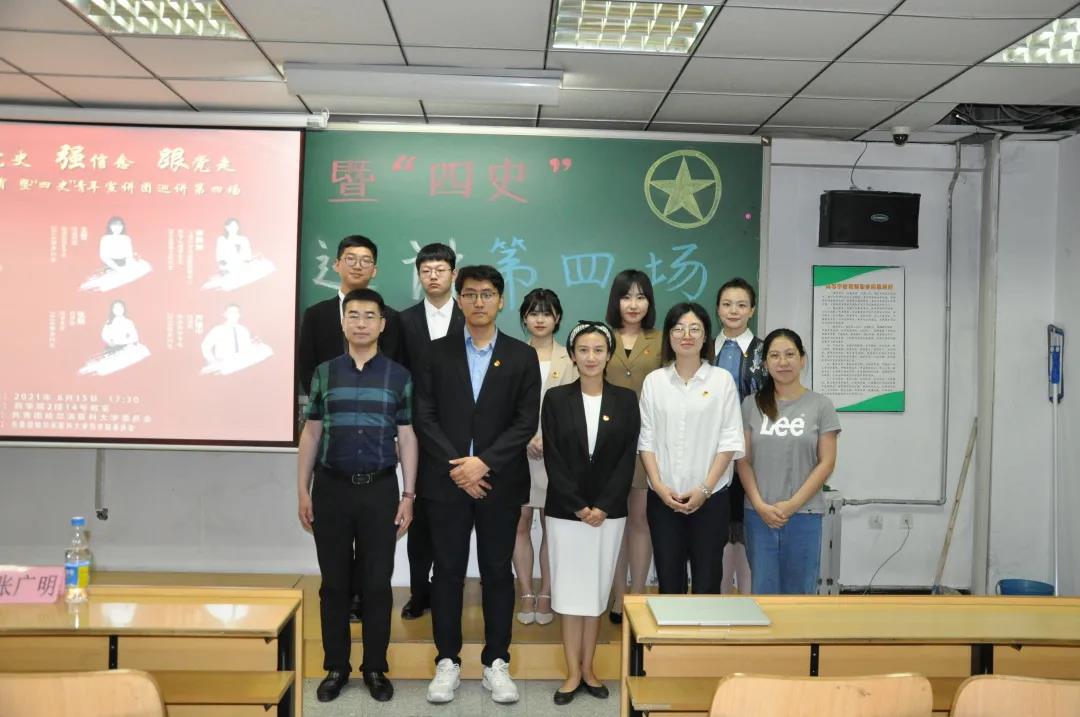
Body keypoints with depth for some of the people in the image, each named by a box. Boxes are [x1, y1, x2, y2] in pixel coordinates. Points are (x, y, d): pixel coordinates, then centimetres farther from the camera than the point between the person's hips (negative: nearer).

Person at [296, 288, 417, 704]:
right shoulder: (324, 372, 5)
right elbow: (311, 434, 8)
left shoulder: (398, 376, 3)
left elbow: (407, 438, 4)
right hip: (331, 487, 1)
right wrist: (303, 491, 3)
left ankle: (375, 668, 18)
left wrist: (408, 495, -1)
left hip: (380, 488, -1)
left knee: (378, 583, 4)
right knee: (334, 583, 8)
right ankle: (336, 667, 20)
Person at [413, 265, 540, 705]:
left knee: (498, 572, 7)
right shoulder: (437, 353, 5)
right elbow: (424, 418, -1)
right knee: (448, 572, 6)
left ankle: (496, 663, 18)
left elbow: (526, 422, -3)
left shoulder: (522, 356, 4)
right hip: (446, 481, 0)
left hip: (500, 483, 0)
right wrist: (457, 468, -11)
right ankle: (448, 662, 18)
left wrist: (484, 462, -14)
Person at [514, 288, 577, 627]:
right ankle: (526, 594, 13)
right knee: (520, 524, 3)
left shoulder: (569, 360, 3)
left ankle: (546, 595, 13)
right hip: (518, 452, 1)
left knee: (551, 525, 3)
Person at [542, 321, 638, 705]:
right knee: (570, 589, 3)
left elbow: (628, 459, -1)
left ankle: (588, 668, 21)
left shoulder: (625, 399, 3)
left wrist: (603, 506, -10)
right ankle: (573, 672, 13)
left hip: (609, 511, 1)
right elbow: (553, 459, -4)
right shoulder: (556, 398, 0)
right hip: (565, 511, -1)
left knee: (597, 590, 9)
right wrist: (577, 506, -11)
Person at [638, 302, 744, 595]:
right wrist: (659, 486, -7)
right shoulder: (654, 381, 4)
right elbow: (646, 440, 4)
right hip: (663, 497, 2)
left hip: (710, 497, -1)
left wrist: (704, 489, -9)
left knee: (707, 579, 4)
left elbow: (730, 441, -3)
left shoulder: (722, 380, -1)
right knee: (669, 578, 8)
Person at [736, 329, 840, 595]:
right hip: (759, 514, 1)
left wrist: (792, 504, -10)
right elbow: (744, 460, 4)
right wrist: (759, 504, -8)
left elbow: (826, 463, -2)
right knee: (763, 589, 7)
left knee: (799, 589, 7)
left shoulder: (820, 405, 0)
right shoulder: (752, 405, 5)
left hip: (804, 514, -1)